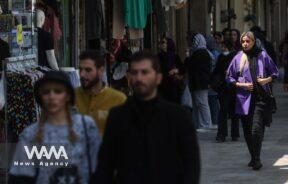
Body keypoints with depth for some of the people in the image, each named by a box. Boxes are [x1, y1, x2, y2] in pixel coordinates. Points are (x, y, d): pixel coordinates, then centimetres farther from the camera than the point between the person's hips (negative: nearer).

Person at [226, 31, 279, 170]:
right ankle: (254, 157, 22)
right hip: (244, 98, 3)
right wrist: (241, 85, -5)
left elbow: (275, 73, 10)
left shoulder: (262, 56, 3)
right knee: (247, 131, 7)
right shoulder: (238, 58, 6)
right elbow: (229, 77, 11)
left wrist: (267, 80, -9)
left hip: (261, 97, -2)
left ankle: (256, 159, -7)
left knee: (256, 130, -14)